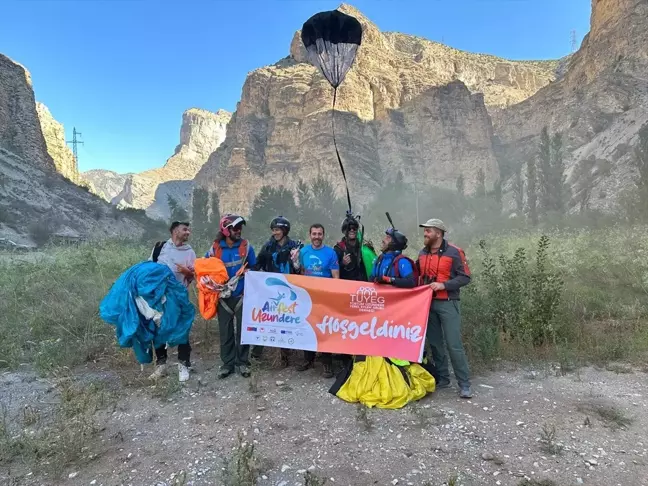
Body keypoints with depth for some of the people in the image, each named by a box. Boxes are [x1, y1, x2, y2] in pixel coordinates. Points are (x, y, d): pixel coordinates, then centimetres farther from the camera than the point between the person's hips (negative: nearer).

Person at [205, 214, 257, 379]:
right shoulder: (215, 248, -1)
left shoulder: (246, 246, -2)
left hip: (242, 295, -1)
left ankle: (243, 362, 19)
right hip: (223, 296, 1)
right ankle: (227, 363, 21)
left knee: (242, 330, 6)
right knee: (225, 331, 9)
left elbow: (254, 269, 9)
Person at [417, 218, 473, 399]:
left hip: (447, 304, -6)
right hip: (428, 303, 6)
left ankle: (464, 384, 6)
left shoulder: (454, 252, -8)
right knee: (435, 343, 11)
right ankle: (442, 378, 24)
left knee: (454, 345, -5)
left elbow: (465, 277, -9)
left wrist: (444, 285, -19)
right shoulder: (422, 254, 11)